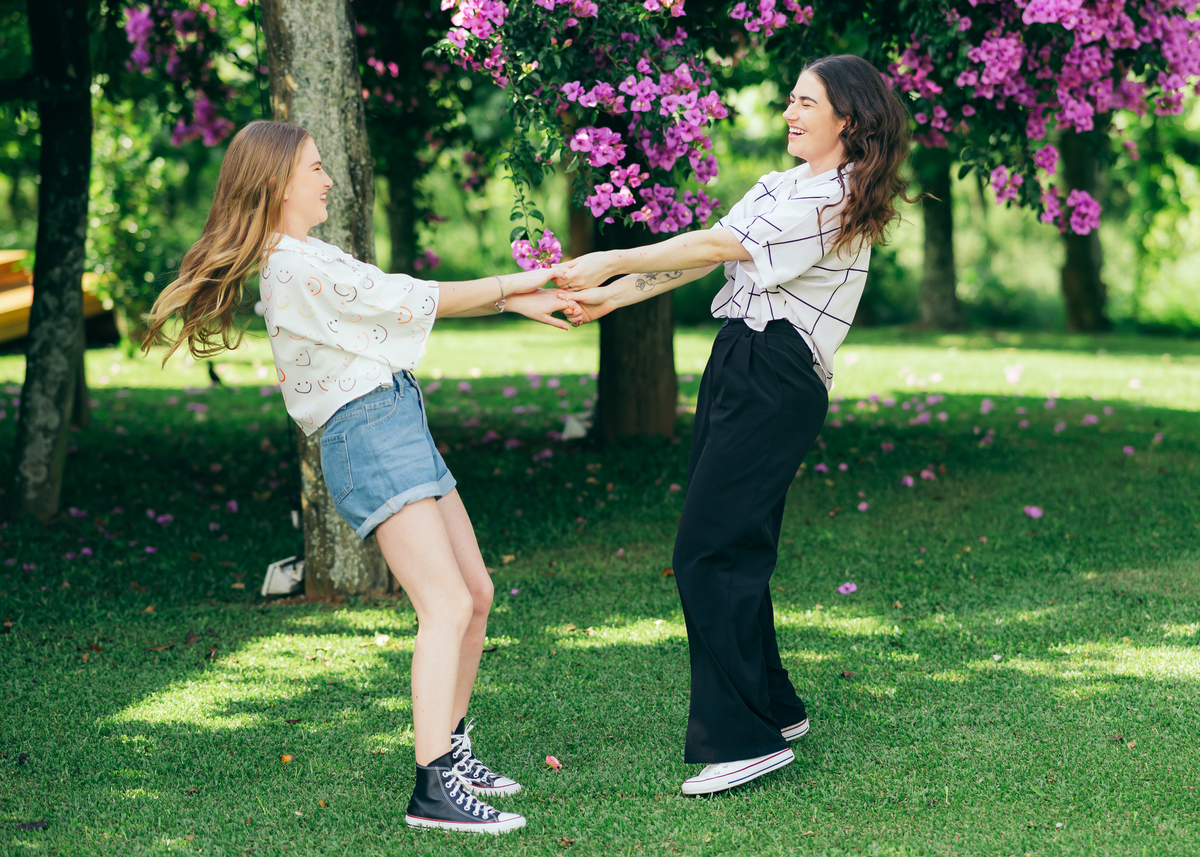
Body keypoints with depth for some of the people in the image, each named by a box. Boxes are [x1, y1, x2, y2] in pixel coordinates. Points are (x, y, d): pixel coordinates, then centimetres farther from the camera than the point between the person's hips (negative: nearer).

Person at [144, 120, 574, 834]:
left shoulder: (308, 259, 19)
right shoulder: (297, 266, -14)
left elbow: (406, 301, 19)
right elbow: (413, 300, -10)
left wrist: (513, 301, 13)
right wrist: (510, 286, 2)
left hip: (401, 426, 11)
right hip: (370, 435, -11)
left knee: (475, 591, 13)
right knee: (446, 605, -18)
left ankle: (452, 749, 24)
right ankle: (433, 787, -20)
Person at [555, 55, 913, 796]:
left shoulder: (835, 200, -12)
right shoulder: (783, 187, 19)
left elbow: (717, 246, -17)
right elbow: (708, 253, 14)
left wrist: (613, 262, -14)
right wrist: (614, 296, 6)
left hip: (777, 384, -10)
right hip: (739, 369, 10)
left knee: (710, 554, -12)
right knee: (734, 549, 13)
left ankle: (744, 738, -8)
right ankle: (772, 706, 27)